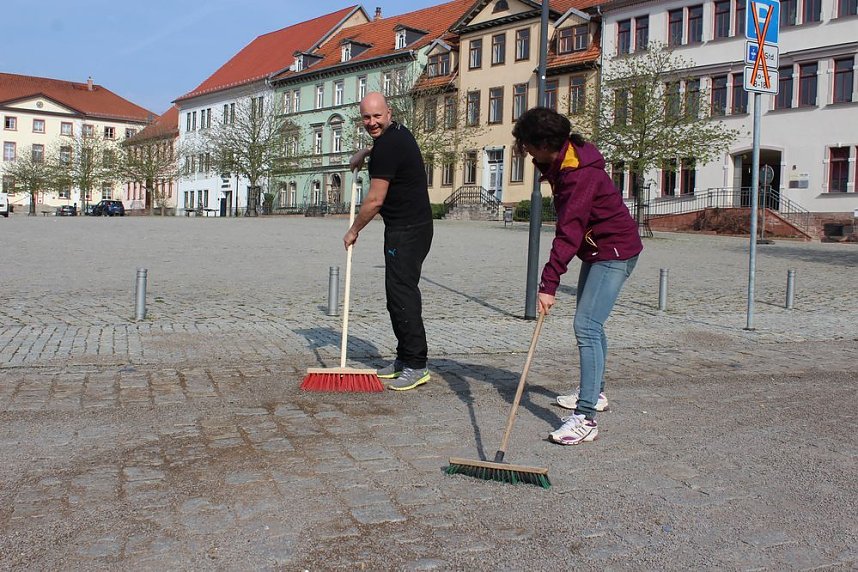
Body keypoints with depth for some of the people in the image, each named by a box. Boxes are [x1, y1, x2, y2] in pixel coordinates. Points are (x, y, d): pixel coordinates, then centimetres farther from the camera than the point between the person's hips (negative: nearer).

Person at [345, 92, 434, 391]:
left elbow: (375, 200, -15)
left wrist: (354, 230, -2)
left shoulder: (387, 147, -17)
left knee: (402, 294, -11)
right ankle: (404, 359, 20)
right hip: (411, 227, 11)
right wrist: (365, 151, 29)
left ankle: (416, 366, -9)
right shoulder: (396, 132, 14)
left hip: (407, 231, -11)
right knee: (397, 295, 13)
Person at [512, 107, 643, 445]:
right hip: (595, 250, 11)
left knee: (586, 326, -20)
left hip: (615, 251, -11)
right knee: (589, 323, 21)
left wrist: (549, 284, -36)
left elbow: (569, 231, -34)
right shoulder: (561, 162, 4)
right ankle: (595, 392, 38)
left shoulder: (580, 173, -28)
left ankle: (586, 418, -21)